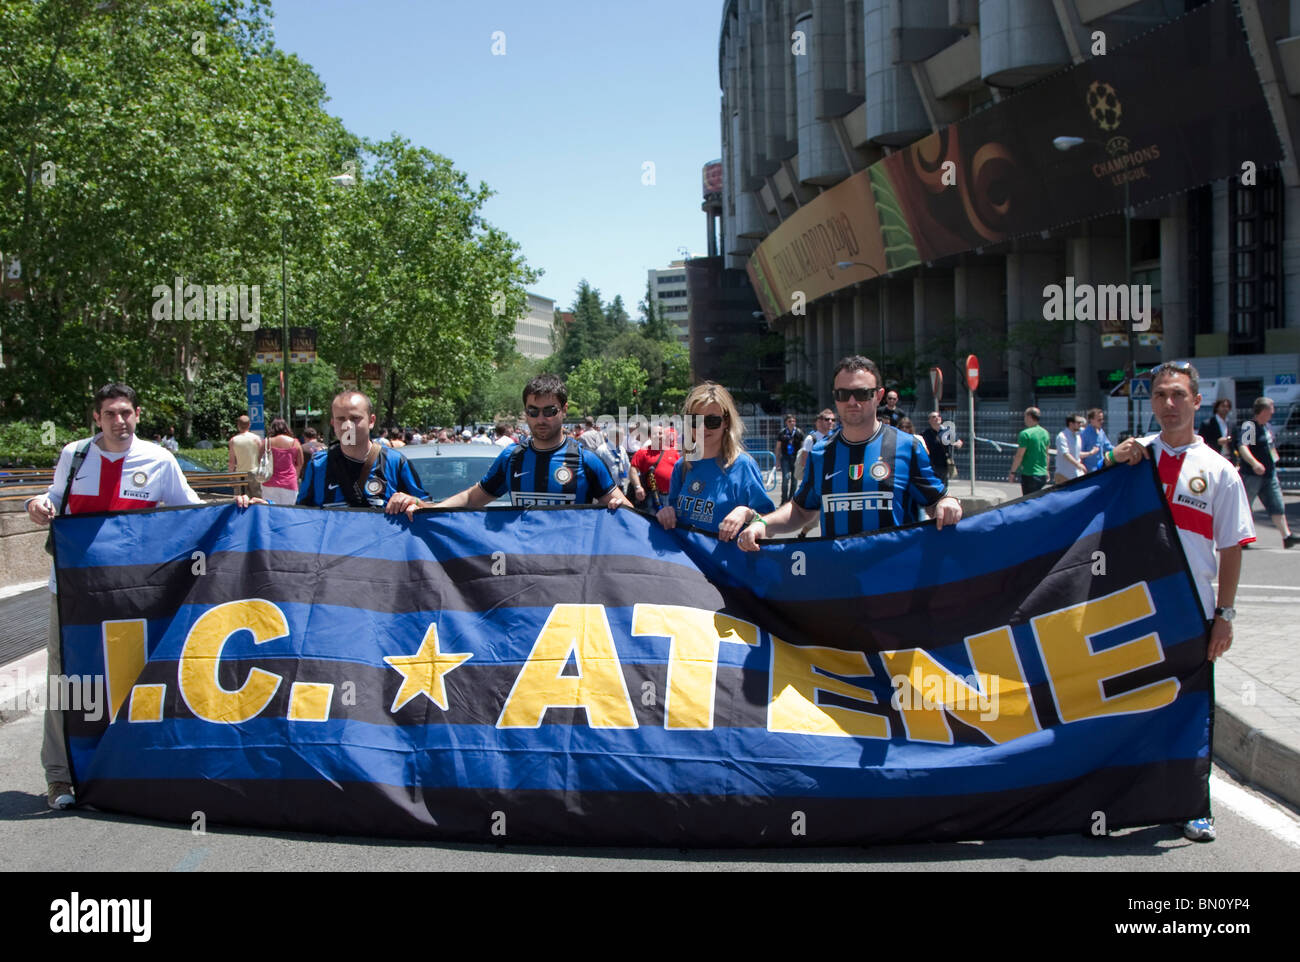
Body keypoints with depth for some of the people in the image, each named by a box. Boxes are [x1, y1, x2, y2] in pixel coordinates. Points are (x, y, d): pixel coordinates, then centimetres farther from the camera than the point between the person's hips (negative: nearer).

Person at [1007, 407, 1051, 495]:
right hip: (1042, 474, 7)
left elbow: (1019, 456, -14)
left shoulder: (1025, 434, -14)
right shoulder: (1045, 433, 9)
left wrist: (1012, 472, -6)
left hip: (1029, 474, -7)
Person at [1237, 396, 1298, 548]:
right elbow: (1242, 447, -29)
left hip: (1269, 474, 9)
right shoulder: (1249, 425, -16)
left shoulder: (1266, 426, 13)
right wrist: (1254, 463, -43)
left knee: (1277, 506, 5)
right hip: (1252, 475, -8)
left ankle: (1286, 536, 6)